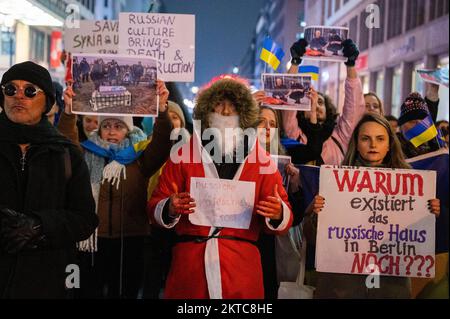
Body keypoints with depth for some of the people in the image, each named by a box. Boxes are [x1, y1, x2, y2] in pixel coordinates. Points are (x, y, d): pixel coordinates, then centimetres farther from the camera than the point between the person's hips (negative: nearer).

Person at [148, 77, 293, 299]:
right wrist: (170, 209, -16)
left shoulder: (261, 161, 6)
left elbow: (284, 218, 7)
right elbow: (155, 205, 6)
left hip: (242, 265, 1)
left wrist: (277, 214, -16)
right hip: (189, 262, 0)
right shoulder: (183, 155, 5)